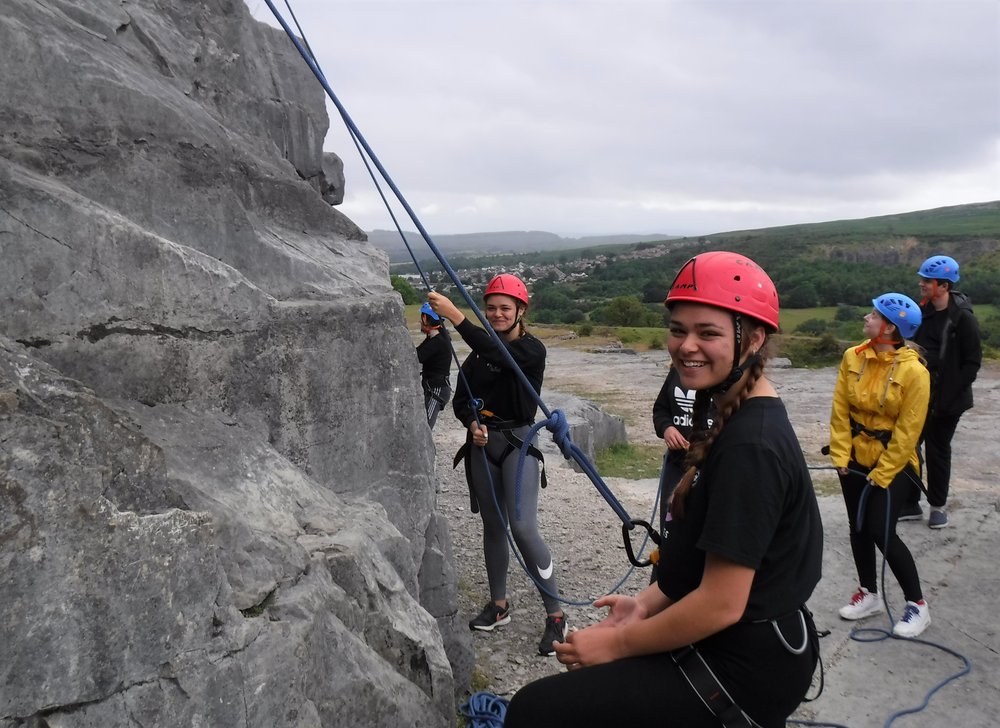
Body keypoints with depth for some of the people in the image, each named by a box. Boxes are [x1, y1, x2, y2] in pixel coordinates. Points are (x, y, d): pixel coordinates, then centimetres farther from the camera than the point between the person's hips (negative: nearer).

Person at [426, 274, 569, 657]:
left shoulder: (532, 350, -7)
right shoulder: (478, 353, 7)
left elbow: (499, 355, -28)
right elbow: (460, 400, 10)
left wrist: (455, 316, -34)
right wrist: (473, 423, -11)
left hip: (518, 441, -5)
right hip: (482, 444, 5)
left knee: (523, 525, -15)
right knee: (493, 525, 13)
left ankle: (555, 615, -3)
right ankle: (499, 604, 28)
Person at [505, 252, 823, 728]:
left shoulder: (750, 447, -25)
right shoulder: (738, 420, 6)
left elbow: (721, 604, -24)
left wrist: (616, 643, -13)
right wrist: (646, 603, 4)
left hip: (744, 672, -10)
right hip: (739, 646, 10)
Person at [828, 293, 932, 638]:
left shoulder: (913, 370, -18)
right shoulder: (853, 357, -4)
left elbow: (908, 430, -16)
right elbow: (840, 409, -1)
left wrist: (882, 473, -14)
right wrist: (840, 455, -5)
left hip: (893, 463, -5)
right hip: (856, 458, 5)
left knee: (881, 532, -7)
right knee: (858, 528, 12)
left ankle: (917, 604, 14)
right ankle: (869, 595, 31)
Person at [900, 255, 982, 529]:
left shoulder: (963, 318, -13)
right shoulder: (921, 311, 3)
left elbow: (972, 362, -11)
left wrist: (947, 395, -16)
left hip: (945, 401, -5)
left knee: (938, 451, 7)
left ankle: (938, 505, 25)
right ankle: (910, 504, 19)